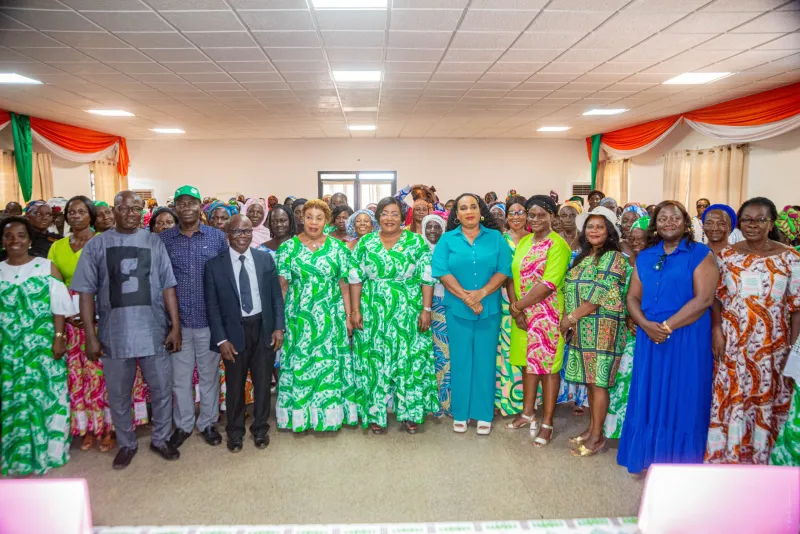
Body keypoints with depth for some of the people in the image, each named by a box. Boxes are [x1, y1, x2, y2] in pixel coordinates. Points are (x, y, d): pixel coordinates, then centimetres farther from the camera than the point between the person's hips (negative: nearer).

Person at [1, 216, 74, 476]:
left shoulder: (47, 267, -1)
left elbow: (59, 307, -4)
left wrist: (59, 337, -11)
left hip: (42, 346, -3)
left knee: (42, 394, 2)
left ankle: (43, 451, 16)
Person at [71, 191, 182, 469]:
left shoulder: (154, 242, 1)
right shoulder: (96, 244, 0)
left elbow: (168, 286, 0)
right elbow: (86, 291, -1)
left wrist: (175, 326, -4)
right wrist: (90, 336, -5)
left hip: (154, 332, 0)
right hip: (114, 334, 0)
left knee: (162, 391, 11)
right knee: (118, 396, 14)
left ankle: (160, 439, 32)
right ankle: (126, 444, 35)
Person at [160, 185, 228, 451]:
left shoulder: (217, 237, -1)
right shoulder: (163, 239, 0)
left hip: (210, 319, 0)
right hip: (177, 320, 1)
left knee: (209, 375, 12)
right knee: (180, 377, 12)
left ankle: (207, 422, 30)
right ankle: (183, 424, 31)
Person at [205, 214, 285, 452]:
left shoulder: (265, 258, 1)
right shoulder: (214, 264, -5)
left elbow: (276, 295, 3)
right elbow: (212, 305, -3)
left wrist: (279, 327, -3)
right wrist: (221, 339, -8)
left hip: (264, 328, 1)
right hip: (234, 331, -1)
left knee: (263, 381, 12)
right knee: (235, 384, 12)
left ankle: (260, 428, 31)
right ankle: (235, 431, 32)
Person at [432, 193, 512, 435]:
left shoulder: (496, 238, 4)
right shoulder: (447, 239, 3)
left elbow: (504, 270, -5)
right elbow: (442, 271, -8)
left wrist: (482, 293, -17)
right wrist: (465, 297, -17)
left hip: (489, 309, 0)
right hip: (457, 309, 0)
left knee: (485, 360, 7)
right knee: (460, 360, 7)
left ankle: (484, 414, 19)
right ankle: (460, 413, 20)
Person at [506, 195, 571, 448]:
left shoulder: (558, 245, -11)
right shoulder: (523, 242, 11)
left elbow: (549, 284, -19)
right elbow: (512, 275, 5)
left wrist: (519, 305, -13)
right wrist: (516, 307, -9)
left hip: (547, 313, -6)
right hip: (521, 313, 6)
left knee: (547, 365, 2)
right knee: (528, 362, 15)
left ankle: (547, 423, 14)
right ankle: (528, 413, 30)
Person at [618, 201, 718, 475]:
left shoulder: (701, 254, -3)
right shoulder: (645, 257, 11)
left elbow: (704, 299, -13)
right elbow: (633, 297, 8)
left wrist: (667, 326, -17)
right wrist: (645, 324, -11)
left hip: (687, 338, -4)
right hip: (649, 338, 4)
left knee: (681, 400, 4)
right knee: (649, 398, 11)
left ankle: (679, 463, 21)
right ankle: (650, 457, 26)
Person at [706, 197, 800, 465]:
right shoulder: (727, 256, 3)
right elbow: (716, 297, 4)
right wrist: (717, 330, -8)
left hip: (772, 344, -1)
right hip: (732, 342, 1)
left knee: (767, 400, 9)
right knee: (729, 397, 7)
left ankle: (760, 457, 27)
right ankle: (725, 456, 22)